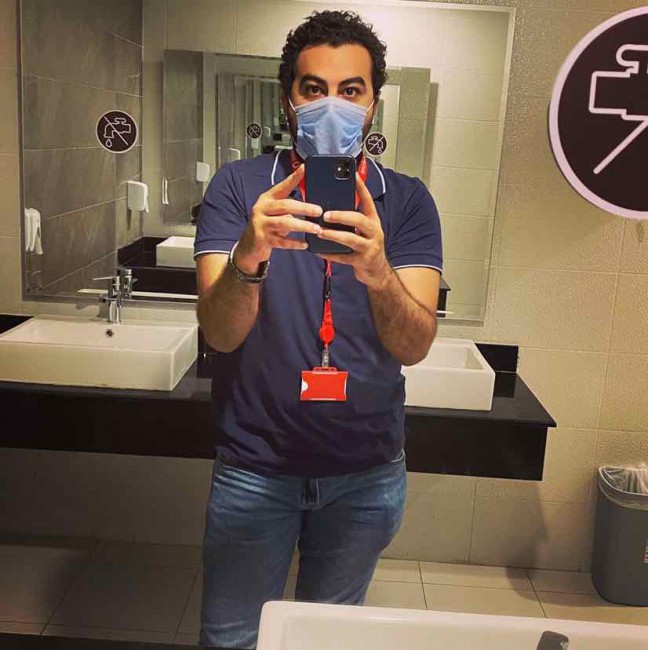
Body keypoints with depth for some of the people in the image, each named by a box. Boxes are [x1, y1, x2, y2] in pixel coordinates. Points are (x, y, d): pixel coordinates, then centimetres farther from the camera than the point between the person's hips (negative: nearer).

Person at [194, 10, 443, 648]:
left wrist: (377, 275, -37)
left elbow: (414, 346, -16)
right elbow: (219, 333, -18)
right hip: (253, 466, -1)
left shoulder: (407, 200, -5)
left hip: (367, 471, 1)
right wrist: (248, 257, -39)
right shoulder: (238, 186, -8)